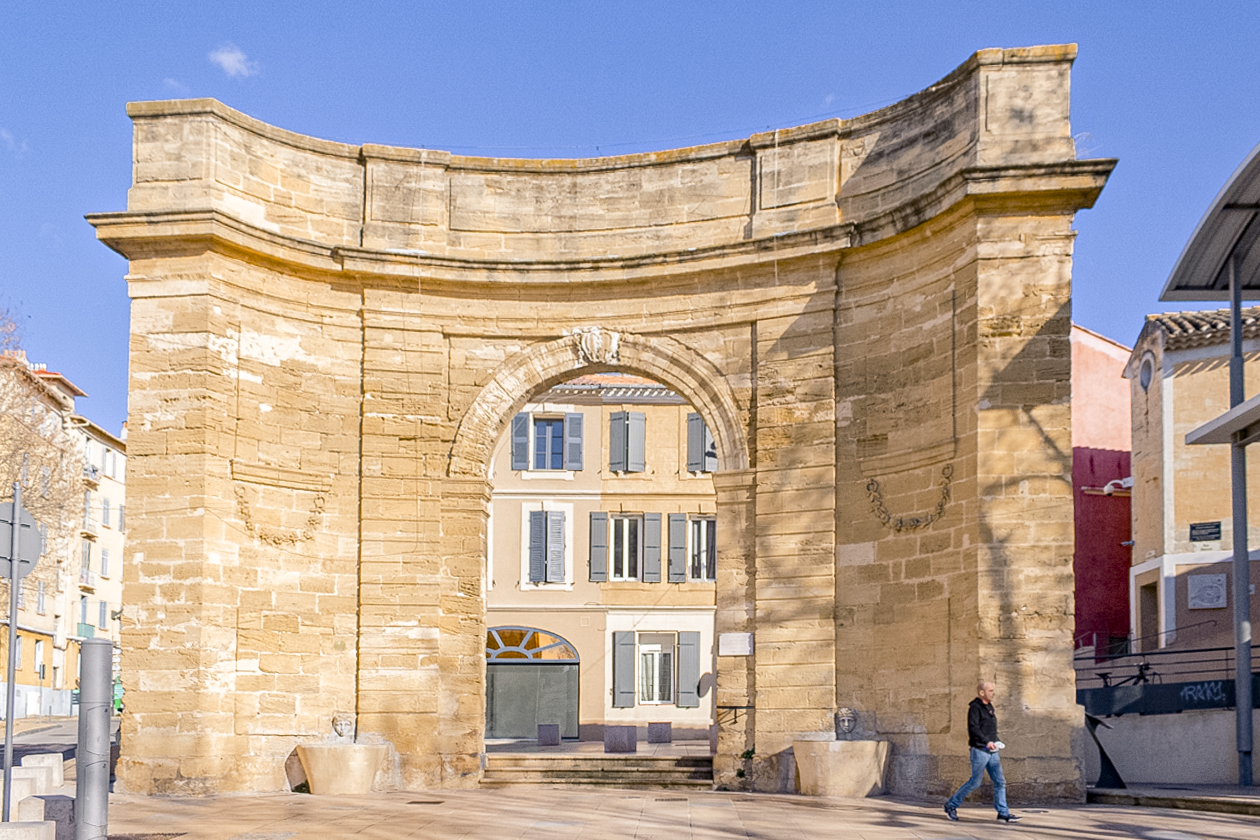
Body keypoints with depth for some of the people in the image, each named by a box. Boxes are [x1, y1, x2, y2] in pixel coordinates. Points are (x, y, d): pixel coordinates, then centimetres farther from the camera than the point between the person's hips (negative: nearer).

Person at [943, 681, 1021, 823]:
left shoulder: (989, 707, 17)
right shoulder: (975, 707, -11)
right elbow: (973, 727, -21)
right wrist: (986, 742, -26)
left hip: (992, 752, 9)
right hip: (979, 751, -9)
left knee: (1000, 781, 2)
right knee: (975, 782, -4)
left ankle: (1003, 813, 4)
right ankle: (951, 805, 9)